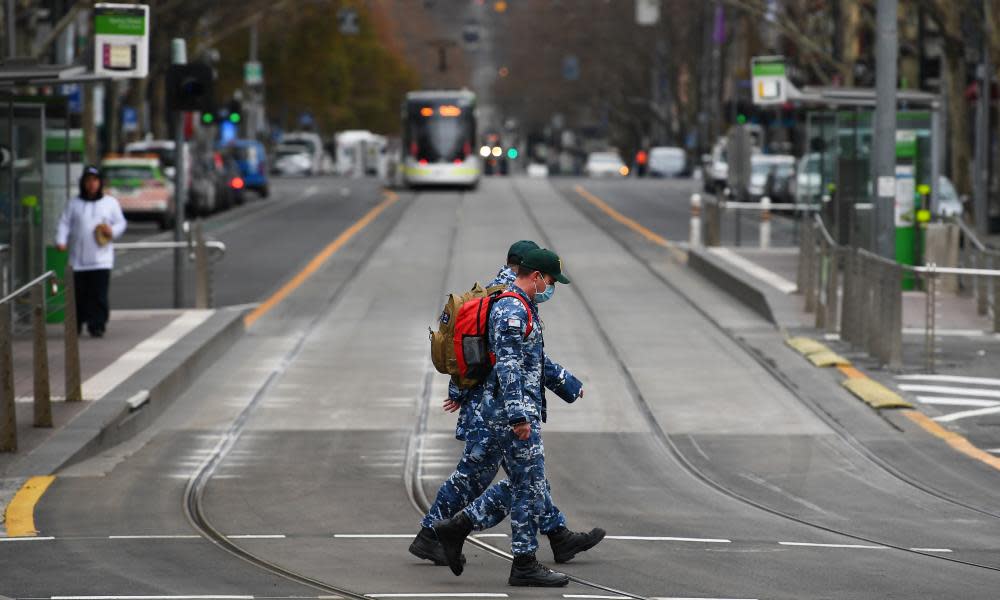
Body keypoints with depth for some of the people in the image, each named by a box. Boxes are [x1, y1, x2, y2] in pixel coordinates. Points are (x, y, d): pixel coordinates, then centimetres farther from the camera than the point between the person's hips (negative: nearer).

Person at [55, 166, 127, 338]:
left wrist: (112, 231, -10)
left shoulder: (110, 203, 11)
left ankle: (97, 326, -7)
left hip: (101, 259, -1)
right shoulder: (73, 204, 12)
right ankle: (75, 326, 17)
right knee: (79, 295, 2)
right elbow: (64, 224, 6)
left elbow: (121, 223, 12)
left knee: (99, 295, -9)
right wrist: (61, 241, -11)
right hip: (78, 259, 1)